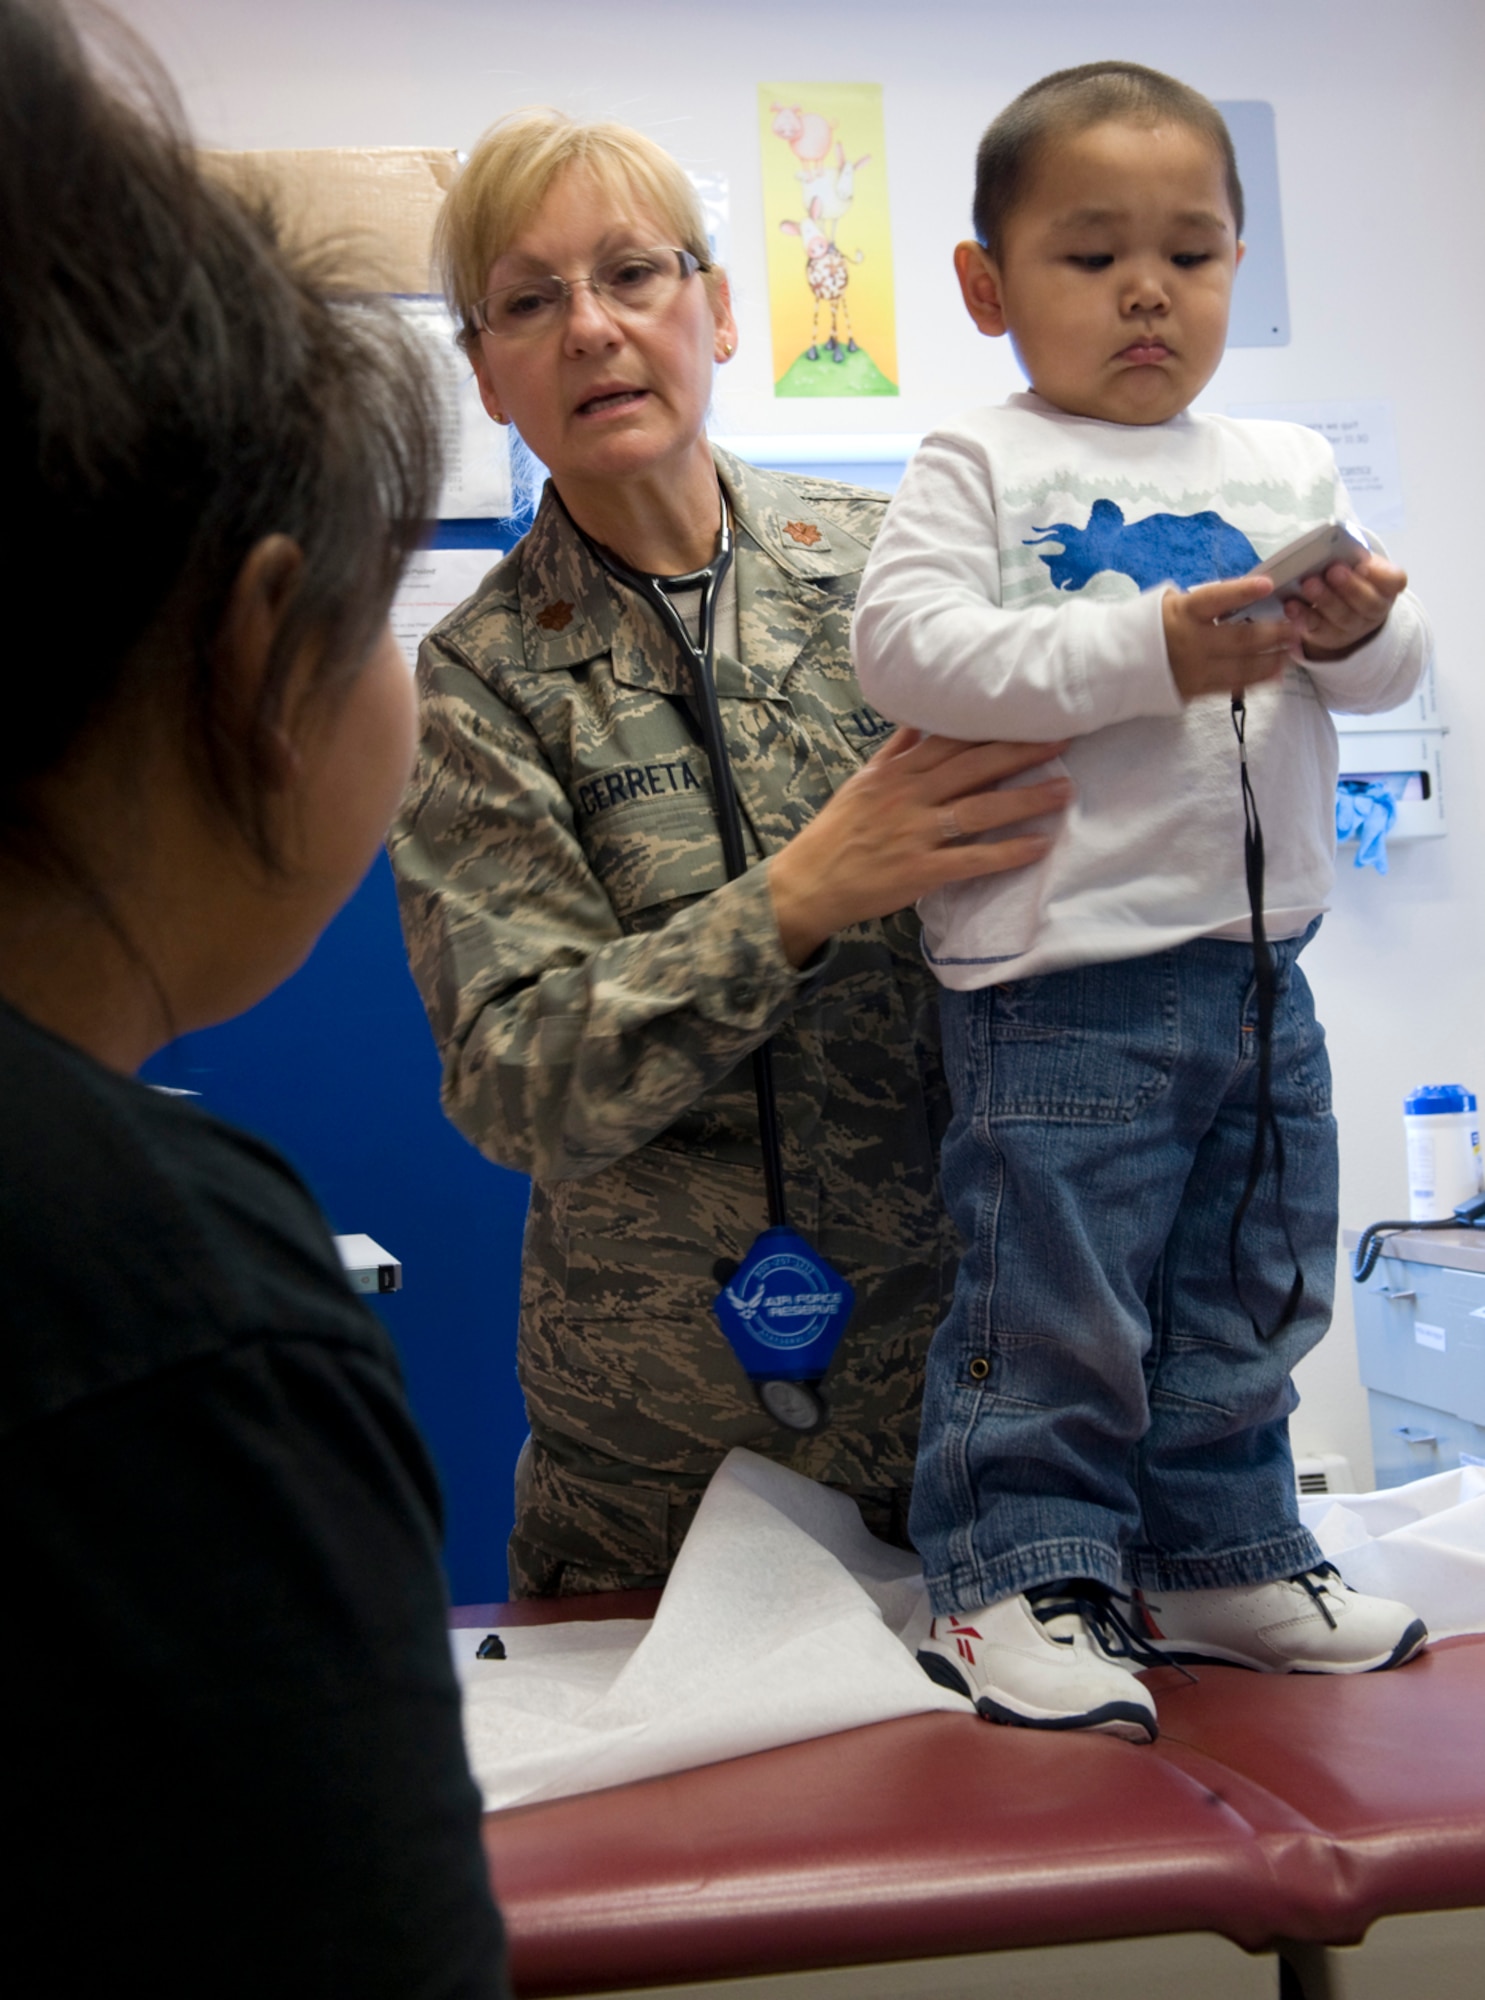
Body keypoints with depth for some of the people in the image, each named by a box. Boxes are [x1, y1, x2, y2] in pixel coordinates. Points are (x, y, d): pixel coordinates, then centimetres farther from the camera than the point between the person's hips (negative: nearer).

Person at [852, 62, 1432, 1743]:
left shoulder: (1287, 469, 14)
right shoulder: (978, 468, -1)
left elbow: (1392, 666, 12)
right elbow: (909, 648, -16)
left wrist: (1359, 626, -13)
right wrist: (1151, 653, -21)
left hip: (1261, 976, 6)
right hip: (1062, 987, -6)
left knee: (1248, 1302, 16)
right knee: (1051, 1307, -1)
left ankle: (1219, 1560, 31)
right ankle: (1021, 1579, 14)